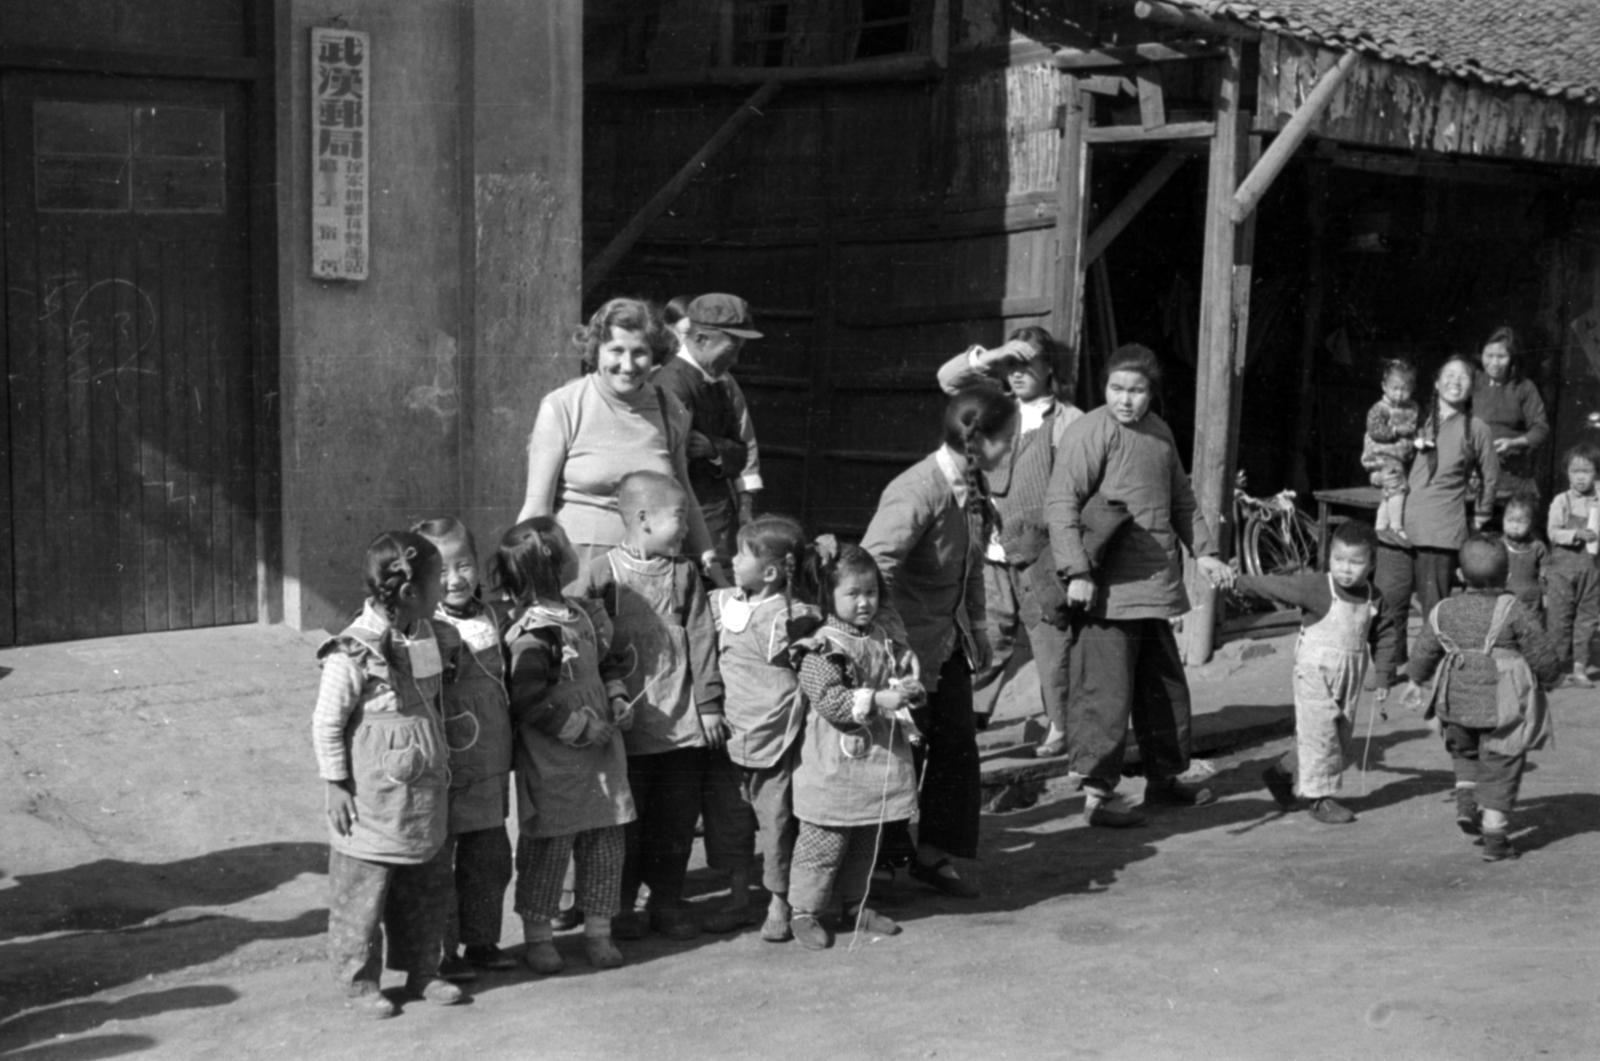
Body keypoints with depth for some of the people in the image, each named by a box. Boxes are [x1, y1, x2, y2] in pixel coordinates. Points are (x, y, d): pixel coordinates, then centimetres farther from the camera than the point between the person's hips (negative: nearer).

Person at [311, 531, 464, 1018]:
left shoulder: (429, 637, 2)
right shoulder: (352, 653, -19)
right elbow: (326, 724, -12)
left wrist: (442, 767, 17)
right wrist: (336, 785, -10)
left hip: (424, 796, 7)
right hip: (373, 802, -7)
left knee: (427, 888, 15)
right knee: (363, 894, 5)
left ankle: (422, 971, 29)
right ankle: (358, 982, 19)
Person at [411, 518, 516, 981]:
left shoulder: (489, 617, 8)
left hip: (488, 769, 7)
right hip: (443, 770, -7)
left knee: (490, 858, 16)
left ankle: (482, 940, 30)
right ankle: (440, 952, 15)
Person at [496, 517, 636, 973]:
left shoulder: (580, 613, 10)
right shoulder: (531, 630, -17)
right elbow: (529, 700, -21)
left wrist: (615, 704, 8)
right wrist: (582, 728, -18)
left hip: (598, 753, 8)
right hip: (552, 762, -8)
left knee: (605, 842, 10)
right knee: (548, 848, 3)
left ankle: (598, 930, 22)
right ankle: (538, 936, 17)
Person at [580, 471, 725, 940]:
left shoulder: (685, 573, 8)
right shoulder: (602, 573, -4)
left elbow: (702, 642, 7)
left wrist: (709, 706, 4)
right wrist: (612, 690, -16)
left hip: (683, 723, 3)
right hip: (629, 724, -3)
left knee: (677, 818, 9)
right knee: (624, 818, 5)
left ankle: (667, 901, 24)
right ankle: (619, 906, 19)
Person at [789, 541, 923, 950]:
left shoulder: (885, 640, 9)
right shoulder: (823, 648, -14)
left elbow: (908, 670, 18)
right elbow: (828, 699, -21)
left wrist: (909, 689, -5)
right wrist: (876, 700, -26)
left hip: (879, 757, 7)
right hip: (836, 765, -7)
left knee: (866, 841, 17)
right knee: (823, 842, 0)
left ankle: (855, 905, 30)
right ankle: (805, 911, 11)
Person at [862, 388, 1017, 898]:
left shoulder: (973, 487, 0)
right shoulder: (918, 492, -27)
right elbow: (871, 571, -32)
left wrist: (977, 624, 15)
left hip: (948, 640, 8)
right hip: (906, 644, -8)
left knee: (958, 744, 9)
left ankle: (934, 854, 21)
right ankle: (883, 857, 25)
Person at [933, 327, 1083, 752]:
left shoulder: (1069, 421, -4)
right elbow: (948, 377, 10)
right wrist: (991, 356, -5)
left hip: (1043, 556, -4)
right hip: (995, 556, 4)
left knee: (1051, 645, 3)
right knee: (986, 642, 6)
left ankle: (1060, 728, 16)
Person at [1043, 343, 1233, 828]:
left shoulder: (1159, 432, 13)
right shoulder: (1090, 432, -12)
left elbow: (1181, 498, 25)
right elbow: (1060, 503, -17)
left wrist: (1204, 550, 17)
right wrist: (1076, 571, -22)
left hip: (1156, 585, 9)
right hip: (1109, 590, -8)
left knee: (1166, 685, 18)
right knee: (1106, 692, -6)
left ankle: (1163, 777, 32)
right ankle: (1097, 795, 2)